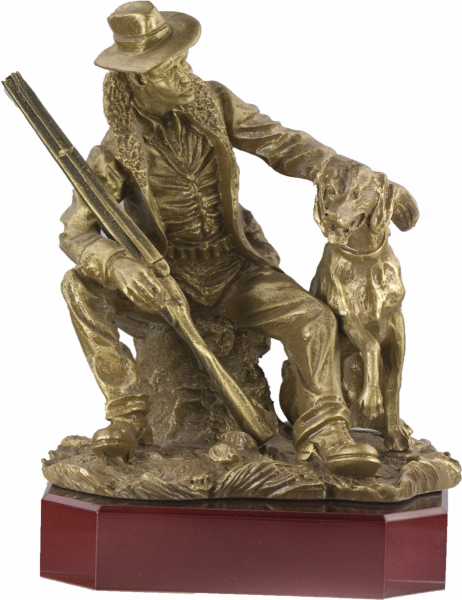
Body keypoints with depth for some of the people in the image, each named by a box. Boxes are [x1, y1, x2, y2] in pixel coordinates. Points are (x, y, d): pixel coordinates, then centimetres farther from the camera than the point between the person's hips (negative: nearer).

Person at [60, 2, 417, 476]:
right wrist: (116, 265, -43)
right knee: (80, 287, -27)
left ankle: (324, 434, -12)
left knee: (313, 319, -25)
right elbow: (75, 232, -20)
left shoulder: (214, 104, -10)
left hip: (235, 270, 1)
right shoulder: (117, 151, -17)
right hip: (164, 276, -1)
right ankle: (128, 416, -20)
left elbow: (286, 147, -7)